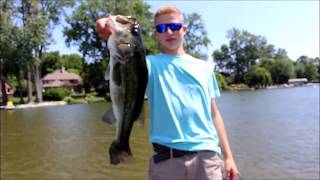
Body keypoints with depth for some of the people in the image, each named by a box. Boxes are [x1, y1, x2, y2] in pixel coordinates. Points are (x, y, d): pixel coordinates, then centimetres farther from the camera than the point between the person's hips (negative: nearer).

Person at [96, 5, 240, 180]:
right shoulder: (152, 64, 4)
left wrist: (228, 156, 10)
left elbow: (214, 113, 13)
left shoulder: (204, 68, 13)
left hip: (206, 155, 3)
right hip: (167, 158, -2)